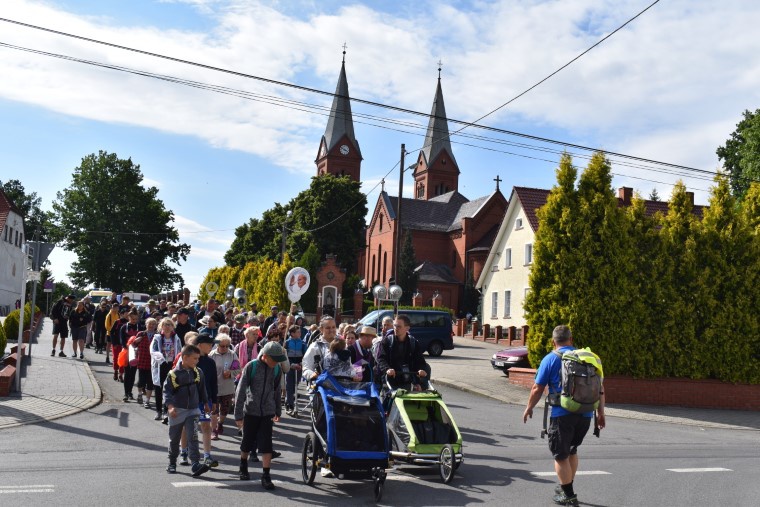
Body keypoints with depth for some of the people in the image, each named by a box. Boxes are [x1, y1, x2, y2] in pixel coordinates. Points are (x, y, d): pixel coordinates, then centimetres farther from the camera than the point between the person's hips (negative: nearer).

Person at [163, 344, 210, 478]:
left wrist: (205, 403, 19)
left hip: (193, 410, 2)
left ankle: (196, 464, -15)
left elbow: (201, 389, 14)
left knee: (193, 437, -10)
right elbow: (167, 391, -12)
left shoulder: (198, 372, 2)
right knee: (174, 439, 13)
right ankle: (172, 463, 30)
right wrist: (170, 406, -24)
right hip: (177, 411, -2)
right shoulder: (174, 374, -11)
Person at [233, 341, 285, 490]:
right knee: (247, 443, 13)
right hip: (250, 412, -1)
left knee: (266, 445, -5)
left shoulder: (277, 370, -1)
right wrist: (238, 415, -10)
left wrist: (278, 411, 18)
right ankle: (243, 468, 38)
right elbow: (241, 391, -10)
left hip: (267, 413, 2)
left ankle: (266, 476, 2)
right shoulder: (251, 367, -12)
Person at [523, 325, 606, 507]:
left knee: (561, 455, 8)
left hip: (562, 415, -5)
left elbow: (537, 389, -3)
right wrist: (601, 413, 17)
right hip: (585, 414, 5)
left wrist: (529, 408, 11)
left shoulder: (550, 359, -3)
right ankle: (567, 487, 34)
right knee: (572, 451, 24)